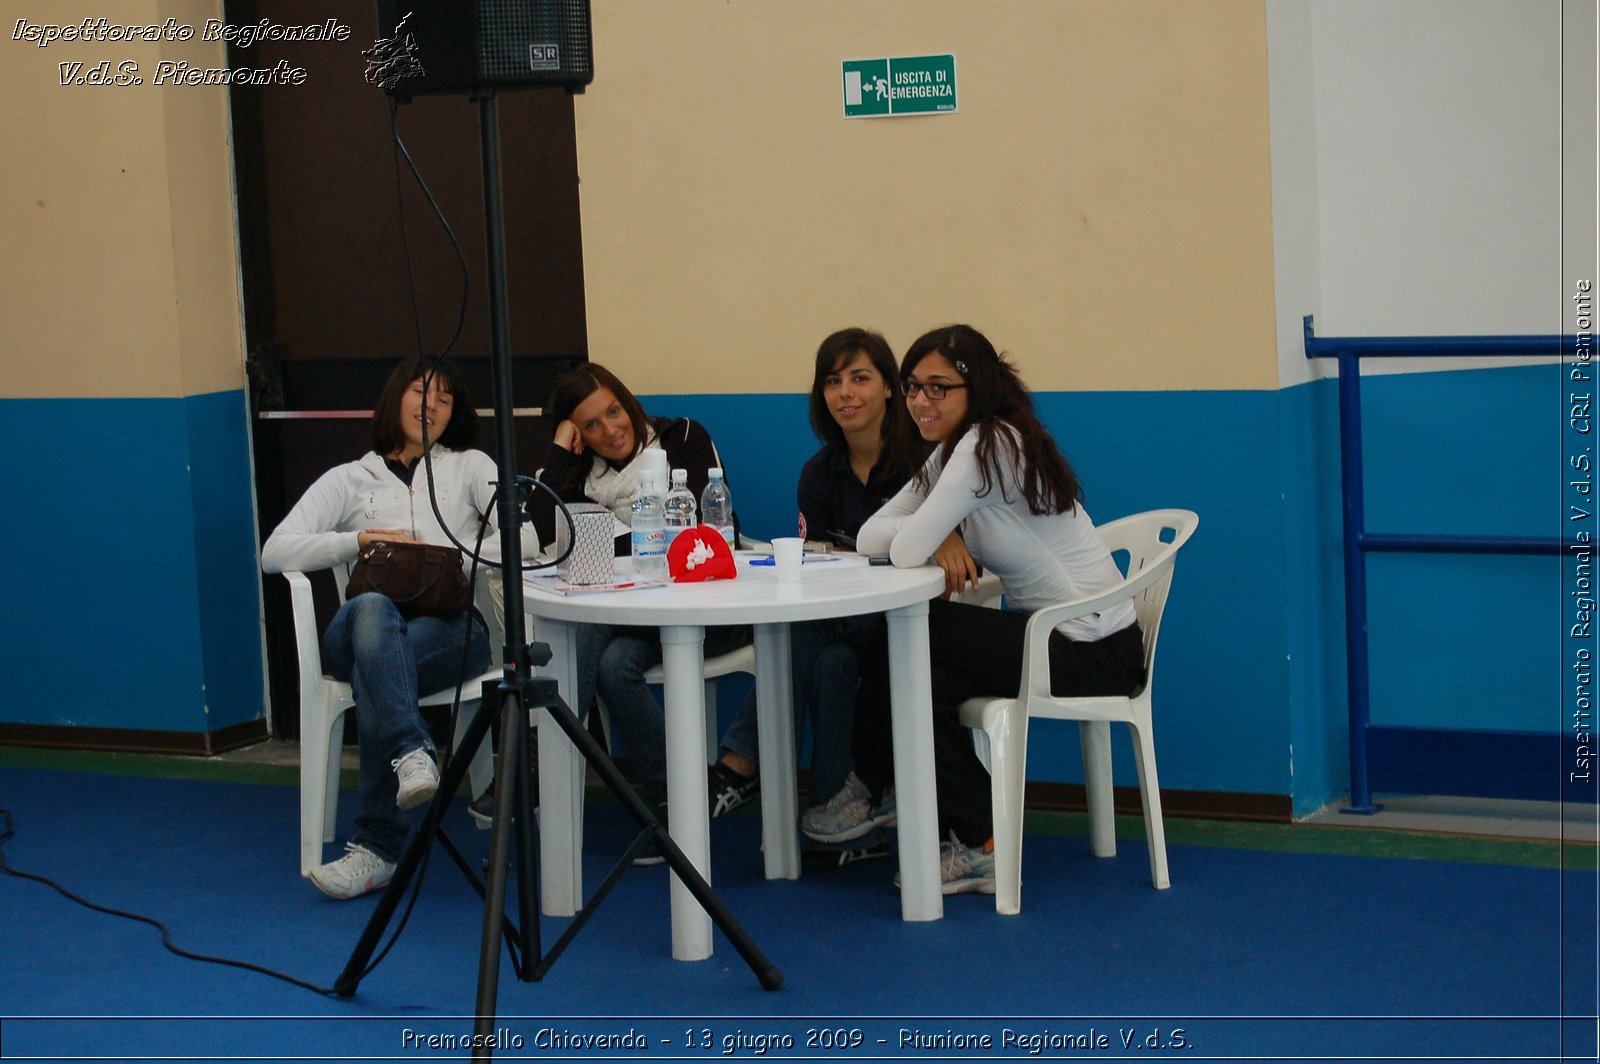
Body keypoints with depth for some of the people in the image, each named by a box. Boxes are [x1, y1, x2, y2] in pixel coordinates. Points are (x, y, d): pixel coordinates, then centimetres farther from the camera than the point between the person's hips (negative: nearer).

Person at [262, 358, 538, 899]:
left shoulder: (469, 467, 25)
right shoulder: (349, 479, 24)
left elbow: (525, 540, 9)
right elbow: (275, 552, 10)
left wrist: (447, 555, -5)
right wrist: (362, 539, -1)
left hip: (452, 627, -1)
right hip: (367, 626, 1)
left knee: (373, 670, -37)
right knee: (371, 611, -41)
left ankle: (377, 848, -42)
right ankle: (412, 755, -57)